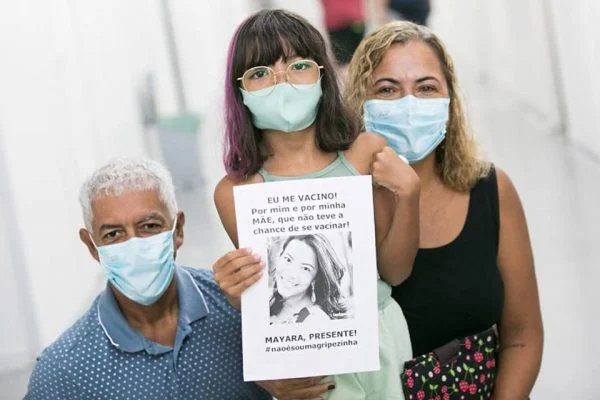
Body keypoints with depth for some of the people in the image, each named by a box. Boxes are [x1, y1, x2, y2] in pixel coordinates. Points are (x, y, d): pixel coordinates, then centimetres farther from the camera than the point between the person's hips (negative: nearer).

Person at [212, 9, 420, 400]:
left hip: (383, 337, 1)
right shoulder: (236, 191, -8)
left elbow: (395, 271, 0)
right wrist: (239, 294, -23)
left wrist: (407, 193, -13)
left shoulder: (367, 153, -4)